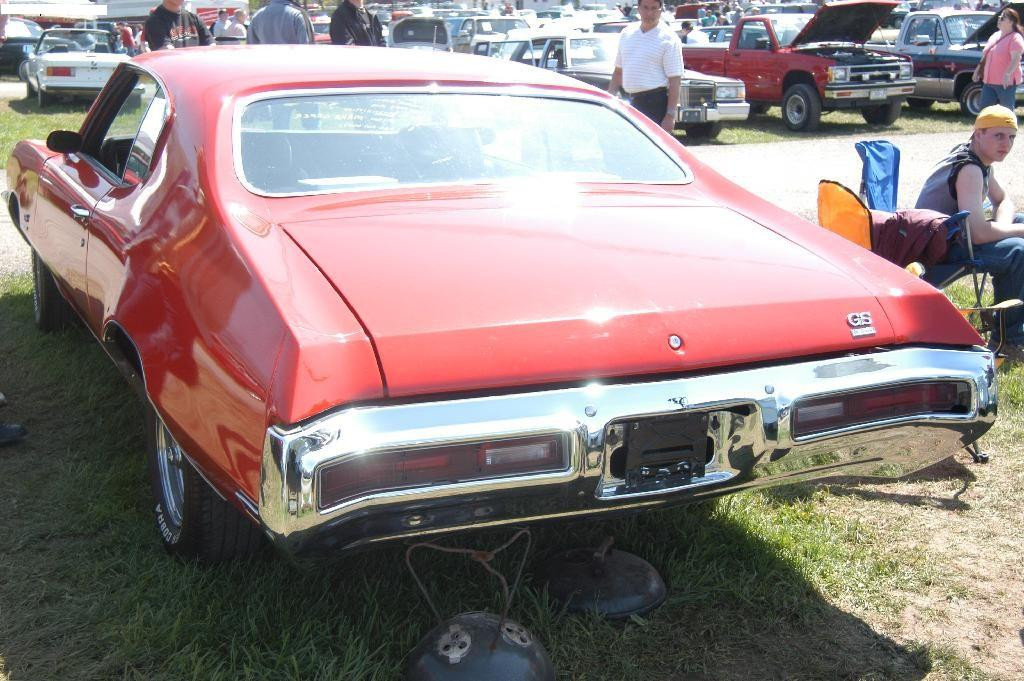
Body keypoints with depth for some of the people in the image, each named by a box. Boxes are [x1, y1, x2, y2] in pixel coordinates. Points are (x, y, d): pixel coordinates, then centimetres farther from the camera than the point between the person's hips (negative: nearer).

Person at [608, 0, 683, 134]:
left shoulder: (668, 39, -7)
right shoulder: (627, 33, 11)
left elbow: (674, 81, -12)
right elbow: (618, 71, 19)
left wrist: (670, 116, -18)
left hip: (656, 103, -6)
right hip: (631, 102, 7)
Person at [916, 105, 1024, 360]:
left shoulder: (982, 159, 8)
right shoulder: (969, 169, -23)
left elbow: (1003, 201, 21)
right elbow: (979, 233, -32)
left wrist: (1002, 224, -3)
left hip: (952, 233, 11)